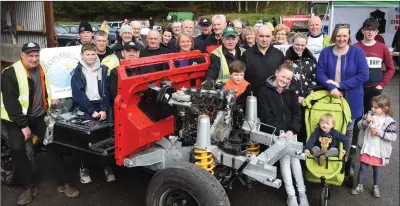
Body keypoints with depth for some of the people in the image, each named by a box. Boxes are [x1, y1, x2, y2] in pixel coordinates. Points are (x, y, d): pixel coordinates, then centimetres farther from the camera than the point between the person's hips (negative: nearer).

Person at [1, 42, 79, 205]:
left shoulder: (41, 70, 5)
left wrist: (49, 100, 9)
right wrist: (23, 125, -21)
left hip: (38, 116, 5)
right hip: (16, 118, -4)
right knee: (17, 147, -22)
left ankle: (63, 183, 3)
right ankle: (29, 187, -6)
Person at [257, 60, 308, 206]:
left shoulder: (291, 92, 12)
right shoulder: (264, 91, -4)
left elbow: (297, 113, 7)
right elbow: (265, 116, -10)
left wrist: (292, 130, -10)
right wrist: (280, 132, -17)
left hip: (290, 132, 4)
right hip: (274, 133, -4)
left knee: (295, 158, -6)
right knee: (285, 159, -13)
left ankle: (302, 193, 2)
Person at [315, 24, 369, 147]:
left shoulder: (357, 52, -6)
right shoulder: (326, 52, -2)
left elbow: (364, 75, -12)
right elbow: (319, 73, -5)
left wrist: (340, 84, -17)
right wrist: (331, 87, -22)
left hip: (351, 99, -1)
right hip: (330, 97, 1)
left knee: (348, 129, 14)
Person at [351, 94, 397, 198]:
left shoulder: (389, 121, -14)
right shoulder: (369, 114, -5)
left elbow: (393, 137, -18)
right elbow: (359, 125, -5)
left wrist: (379, 131, -26)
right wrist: (366, 121, -24)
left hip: (379, 151, -2)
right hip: (367, 148, 2)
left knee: (377, 169, 15)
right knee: (363, 167, 12)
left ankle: (376, 187, 34)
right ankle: (360, 186, 27)